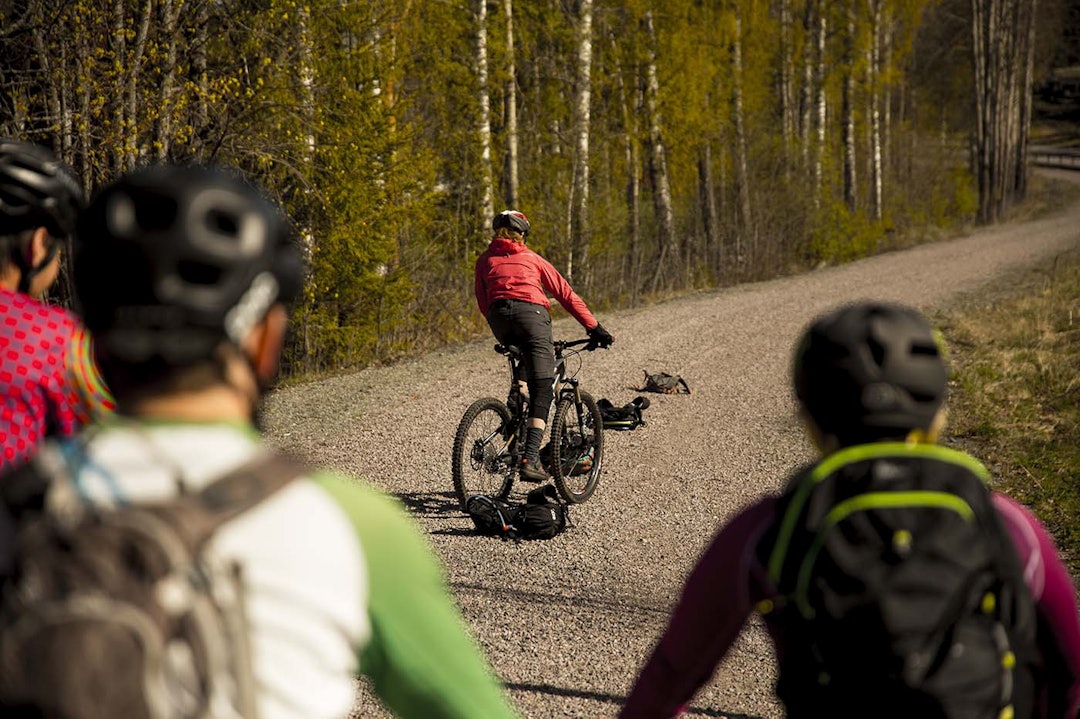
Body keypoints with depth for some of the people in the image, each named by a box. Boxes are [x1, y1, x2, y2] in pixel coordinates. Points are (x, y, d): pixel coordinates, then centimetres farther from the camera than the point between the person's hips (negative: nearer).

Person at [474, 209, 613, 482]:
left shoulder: (484, 261, 28)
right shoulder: (532, 258, 26)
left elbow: (483, 303, 22)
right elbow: (566, 294, 22)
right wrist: (594, 327, 23)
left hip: (498, 319, 2)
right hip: (530, 313, -2)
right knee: (542, 390, -5)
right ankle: (530, 459, -20)